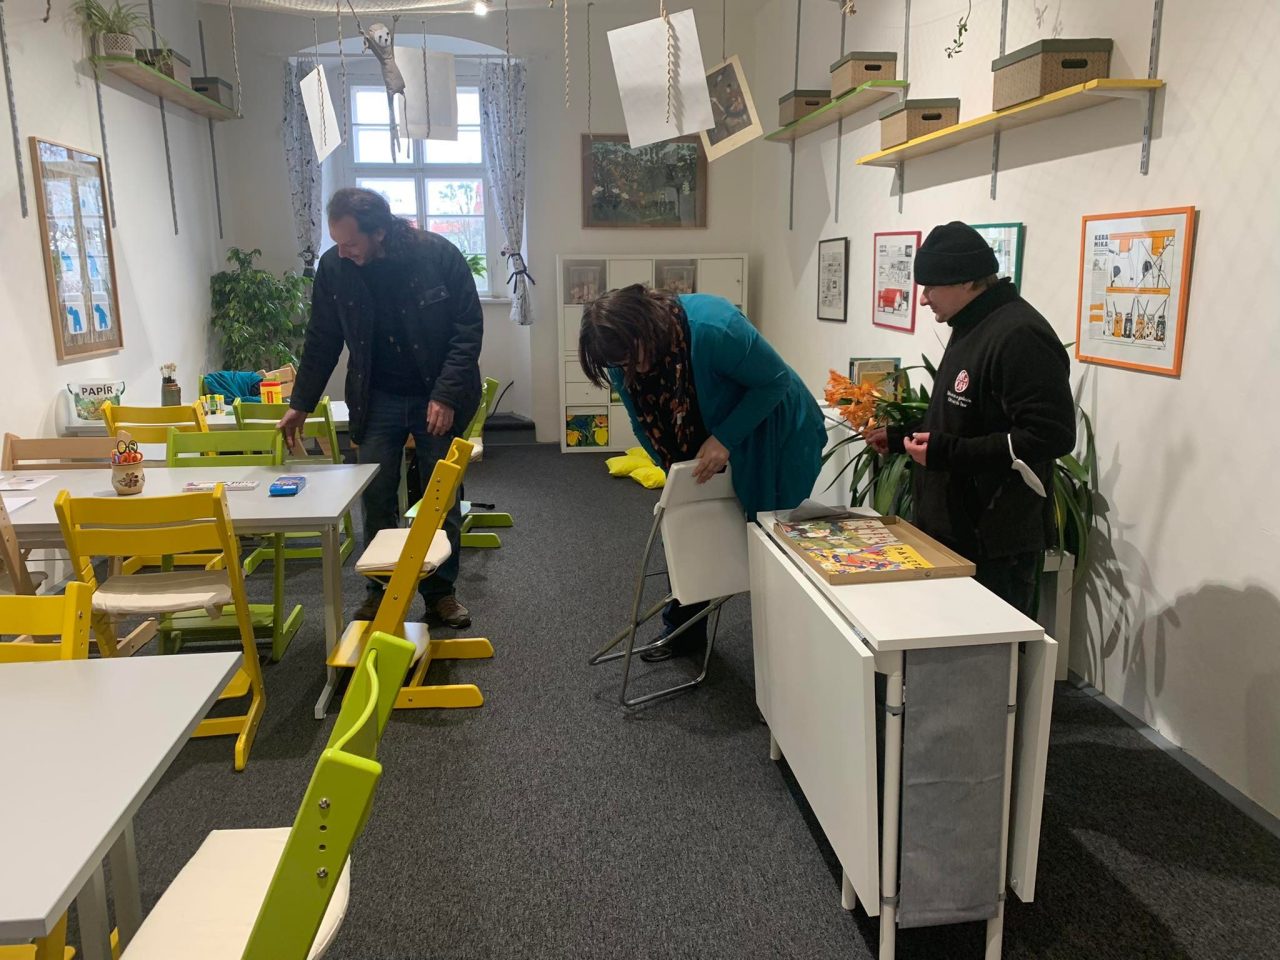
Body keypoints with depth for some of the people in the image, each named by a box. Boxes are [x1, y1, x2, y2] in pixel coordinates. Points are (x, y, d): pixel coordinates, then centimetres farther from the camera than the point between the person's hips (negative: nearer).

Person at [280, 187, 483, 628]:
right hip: (376, 399, 2)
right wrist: (301, 404, 4)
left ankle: (441, 589, 18)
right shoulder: (333, 268, -7)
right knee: (376, 498, 2)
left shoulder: (439, 255, -16)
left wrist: (446, 396, -19)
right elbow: (322, 342, 5)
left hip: (439, 398, -2)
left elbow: (468, 330, -13)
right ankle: (381, 588, 19)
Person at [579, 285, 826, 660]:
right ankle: (682, 632, 25)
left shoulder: (714, 328, -36)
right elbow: (646, 425, -3)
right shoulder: (624, 357, -17)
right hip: (702, 440, 6)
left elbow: (775, 381, -26)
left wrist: (725, 440, -30)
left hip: (774, 436, -5)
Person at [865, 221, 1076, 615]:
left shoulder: (1019, 335, -19)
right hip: (954, 531, 10)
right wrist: (899, 435, 17)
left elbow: (1051, 435, -25)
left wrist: (945, 452, -25)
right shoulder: (971, 328, 14)